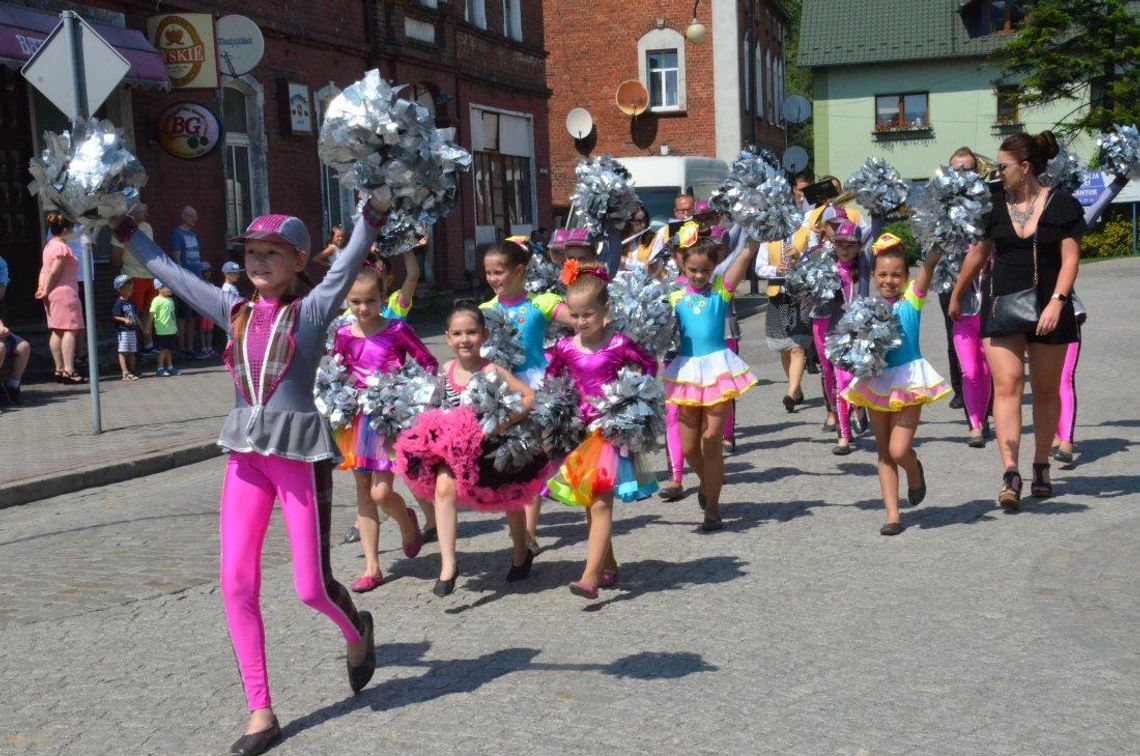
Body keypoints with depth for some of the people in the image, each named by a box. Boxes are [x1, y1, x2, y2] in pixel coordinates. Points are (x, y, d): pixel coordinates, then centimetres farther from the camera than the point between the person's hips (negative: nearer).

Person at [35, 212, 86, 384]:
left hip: (53, 293, 10)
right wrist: (46, 291, -6)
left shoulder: (49, 245, 17)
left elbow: (44, 270, 11)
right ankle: (69, 371, -19)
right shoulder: (63, 248, -13)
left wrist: (42, 289, 4)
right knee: (69, 330, -12)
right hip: (65, 292, -10)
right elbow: (54, 272, -16)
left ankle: (59, 370, 12)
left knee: (57, 331, 10)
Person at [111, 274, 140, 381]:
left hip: (132, 330, 8)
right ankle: (125, 373, -10)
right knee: (123, 352, -6)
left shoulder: (131, 303, 11)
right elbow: (114, 316, -14)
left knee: (132, 352, 12)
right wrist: (124, 319, -27)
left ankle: (132, 371, 19)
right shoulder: (119, 302, -10)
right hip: (123, 330, -8)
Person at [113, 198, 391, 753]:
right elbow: (171, 273, 18)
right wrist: (124, 231, 21)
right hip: (246, 457, 5)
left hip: (301, 454, -5)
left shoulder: (311, 311, -1)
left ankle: (357, 632, 35)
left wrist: (373, 212, -26)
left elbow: (350, 263, -14)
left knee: (312, 588, -1)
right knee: (236, 584, -2)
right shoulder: (235, 313, 11)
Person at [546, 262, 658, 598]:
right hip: (581, 429, 5)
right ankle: (609, 567, 26)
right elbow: (549, 378, 18)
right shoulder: (565, 347, 1)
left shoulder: (618, 344, -9)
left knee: (601, 504, -12)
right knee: (590, 504, 11)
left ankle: (591, 576, -17)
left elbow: (649, 364, 5)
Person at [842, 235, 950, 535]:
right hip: (876, 381, 4)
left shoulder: (912, 299, -2)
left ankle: (914, 472, 26)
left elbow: (929, 265, -15)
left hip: (908, 380, -3)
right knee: (884, 452, 7)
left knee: (898, 450, -10)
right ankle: (892, 514, 15)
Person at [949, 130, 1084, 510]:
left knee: (1046, 390, 8)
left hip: (1047, 310, -1)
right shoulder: (994, 204, 5)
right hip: (1001, 305, 1)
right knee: (1007, 385, -10)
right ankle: (1010, 474, -15)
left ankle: (1041, 466, 24)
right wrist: (956, 296, 21)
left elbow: (1070, 259, -6)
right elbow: (977, 253, 15)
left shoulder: (1062, 205, -3)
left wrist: (1056, 302, -18)